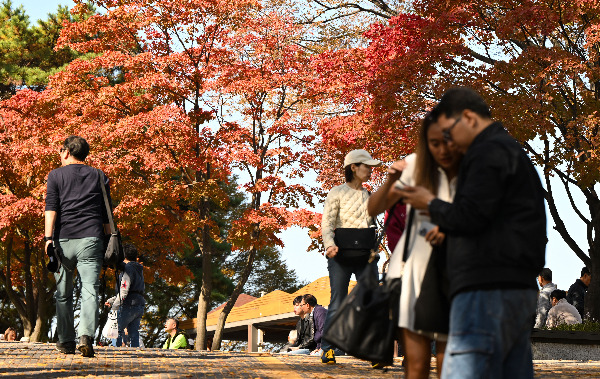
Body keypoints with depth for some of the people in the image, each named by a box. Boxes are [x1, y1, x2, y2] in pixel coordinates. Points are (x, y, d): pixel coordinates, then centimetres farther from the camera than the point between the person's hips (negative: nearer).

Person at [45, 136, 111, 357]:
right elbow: (106, 214, 13)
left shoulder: (56, 175, 9)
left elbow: (51, 208, -3)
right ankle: (86, 335, -26)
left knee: (63, 294, 10)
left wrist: (48, 238, -8)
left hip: (64, 239, 0)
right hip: (91, 239, 0)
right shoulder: (99, 177, 15)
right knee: (90, 290, -8)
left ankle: (66, 342, 13)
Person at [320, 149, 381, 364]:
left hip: (366, 255, 5)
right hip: (342, 254, -5)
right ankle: (327, 349, 2)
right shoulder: (337, 193, 2)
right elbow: (327, 224, -4)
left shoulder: (369, 196, 16)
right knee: (338, 303, -5)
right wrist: (330, 245, -21)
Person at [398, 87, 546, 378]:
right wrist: (444, 229, 23)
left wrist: (431, 205, 2)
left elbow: (470, 216, -16)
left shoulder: (490, 151, -7)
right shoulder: (512, 151, 26)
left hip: (487, 289, -11)